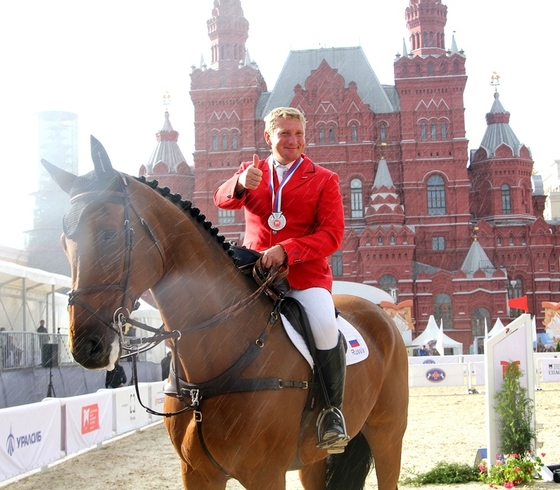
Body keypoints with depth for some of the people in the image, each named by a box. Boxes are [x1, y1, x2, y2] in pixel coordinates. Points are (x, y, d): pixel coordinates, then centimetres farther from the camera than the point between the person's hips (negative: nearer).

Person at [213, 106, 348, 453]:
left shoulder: (323, 179, 8)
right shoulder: (253, 170, 16)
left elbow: (332, 234, -3)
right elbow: (223, 199, -4)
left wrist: (287, 251, -18)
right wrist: (242, 184, -28)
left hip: (305, 272, -3)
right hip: (253, 269, 3)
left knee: (325, 327, -29)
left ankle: (333, 411, -11)